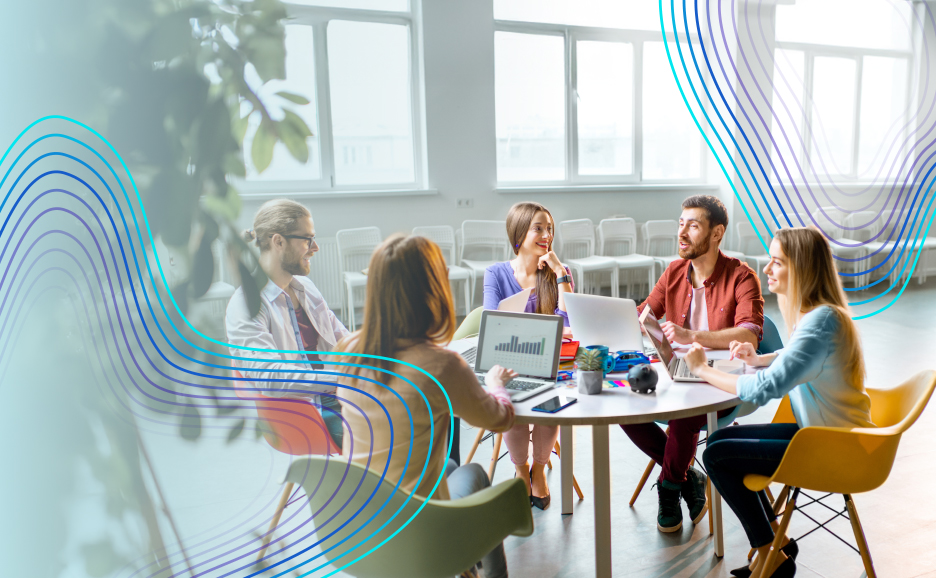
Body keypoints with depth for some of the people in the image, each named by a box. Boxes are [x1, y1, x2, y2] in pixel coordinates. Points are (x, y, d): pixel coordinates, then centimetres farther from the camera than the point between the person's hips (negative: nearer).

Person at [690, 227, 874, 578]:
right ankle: (778, 541, 21)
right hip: (820, 430, 10)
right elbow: (796, 358, 23)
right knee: (721, 438, 11)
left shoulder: (822, 319, -27)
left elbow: (765, 389, -30)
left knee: (717, 456, -10)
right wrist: (757, 358, 3)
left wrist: (702, 369, -18)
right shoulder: (813, 312, 3)